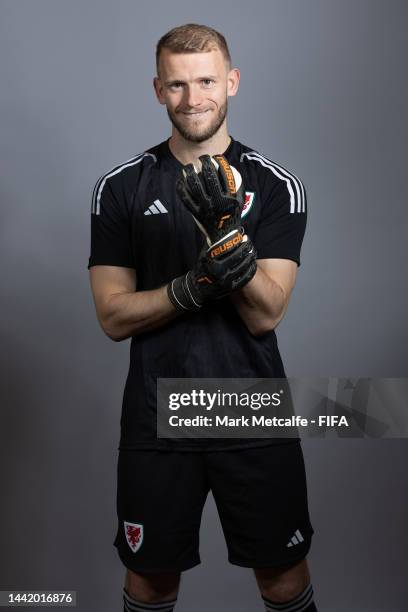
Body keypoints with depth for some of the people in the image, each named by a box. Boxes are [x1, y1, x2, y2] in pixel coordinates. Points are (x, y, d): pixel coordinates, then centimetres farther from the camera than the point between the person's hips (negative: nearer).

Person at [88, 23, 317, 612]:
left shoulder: (276, 186, -4)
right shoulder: (120, 187, -2)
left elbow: (265, 315, -12)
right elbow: (114, 316, -6)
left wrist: (229, 235, -28)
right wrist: (193, 286, -22)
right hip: (156, 420, 1)